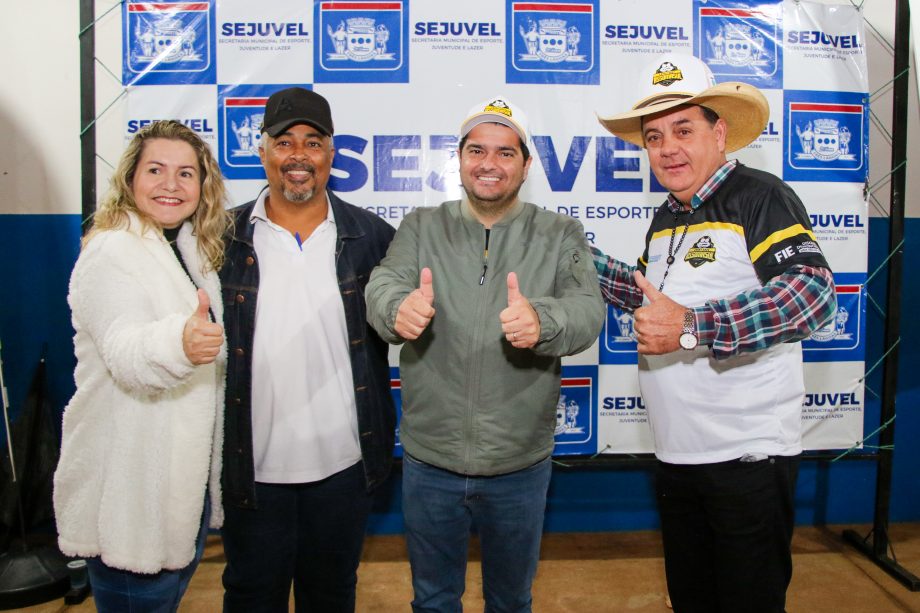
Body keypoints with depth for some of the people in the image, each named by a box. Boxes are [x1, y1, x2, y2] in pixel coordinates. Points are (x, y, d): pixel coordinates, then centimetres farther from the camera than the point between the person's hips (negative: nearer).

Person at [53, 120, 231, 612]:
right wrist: (180, 343, -52)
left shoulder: (193, 248, 8)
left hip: (185, 472, 8)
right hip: (130, 482, -8)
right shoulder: (112, 252, -17)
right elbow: (125, 352, -35)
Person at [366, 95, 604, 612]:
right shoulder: (421, 228, 2)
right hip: (429, 458, 1)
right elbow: (383, 285, -13)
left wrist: (543, 321, -38)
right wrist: (398, 307, -37)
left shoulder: (561, 235, -1)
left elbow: (589, 310, -15)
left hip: (521, 461, 0)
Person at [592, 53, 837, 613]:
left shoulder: (759, 196, -14)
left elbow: (814, 294, -27)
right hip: (677, 454, 8)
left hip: (747, 455, -8)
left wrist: (692, 329, -33)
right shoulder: (666, 218, 11)